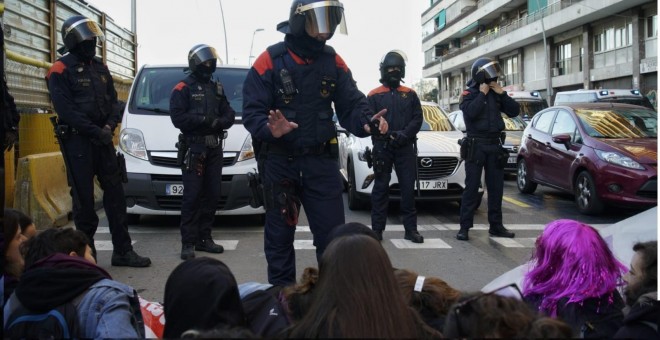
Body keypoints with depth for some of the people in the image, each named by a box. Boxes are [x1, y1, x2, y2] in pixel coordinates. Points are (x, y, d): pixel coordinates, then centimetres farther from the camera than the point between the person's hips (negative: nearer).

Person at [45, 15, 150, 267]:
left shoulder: (100, 68, 13)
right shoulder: (61, 71, -7)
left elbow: (113, 102, 14)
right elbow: (65, 109, -15)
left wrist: (109, 127, -5)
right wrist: (96, 131, -18)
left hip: (102, 139, 6)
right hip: (77, 141, -6)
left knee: (115, 194, 4)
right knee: (84, 198, -2)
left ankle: (122, 251, 9)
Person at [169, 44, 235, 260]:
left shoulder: (217, 88, 18)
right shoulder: (183, 89, 0)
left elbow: (229, 114, 11)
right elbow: (178, 117, -12)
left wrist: (219, 122, -11)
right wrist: (205, 120, -17)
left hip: (215, 148, 6)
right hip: (193, 148, -6)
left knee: (212, 194, 8)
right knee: (192, 196, -9)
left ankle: (204, 238, 17)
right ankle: (188, 243, -6)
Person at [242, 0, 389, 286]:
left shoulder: (333, 62, 3)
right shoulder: (270, 61, -9)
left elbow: (351, 105, 1)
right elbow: (251, 112, -12)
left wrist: (367, 122, -21)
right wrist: (270, 129, -33)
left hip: (321, 161, 2)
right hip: (279, 161, -2)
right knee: (279, 235, 9)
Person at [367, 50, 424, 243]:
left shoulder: (410, 94, 12)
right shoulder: (374, 95, 6)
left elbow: (418, 118, 5)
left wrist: (405, 134, -13)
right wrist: (387, 136, -16)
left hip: (406, 148, 2)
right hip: (382, 147, -2)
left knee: (408, 187, 2)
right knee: (381, 188, 2)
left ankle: (411, 228, 7)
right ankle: (377, 229, 6)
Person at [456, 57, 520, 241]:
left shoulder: (496, 92, 11)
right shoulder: (470, 93, -3)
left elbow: (514, 111, 5)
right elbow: (471, 112, -23)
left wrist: (501, 93, -4)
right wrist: (482, 94, -14)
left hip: (494, 145, 5)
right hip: (475, 145, -5)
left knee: (496, 187, 9)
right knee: (471, 187, -6)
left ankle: (496, 225, 18)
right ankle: (464, 227, -3)